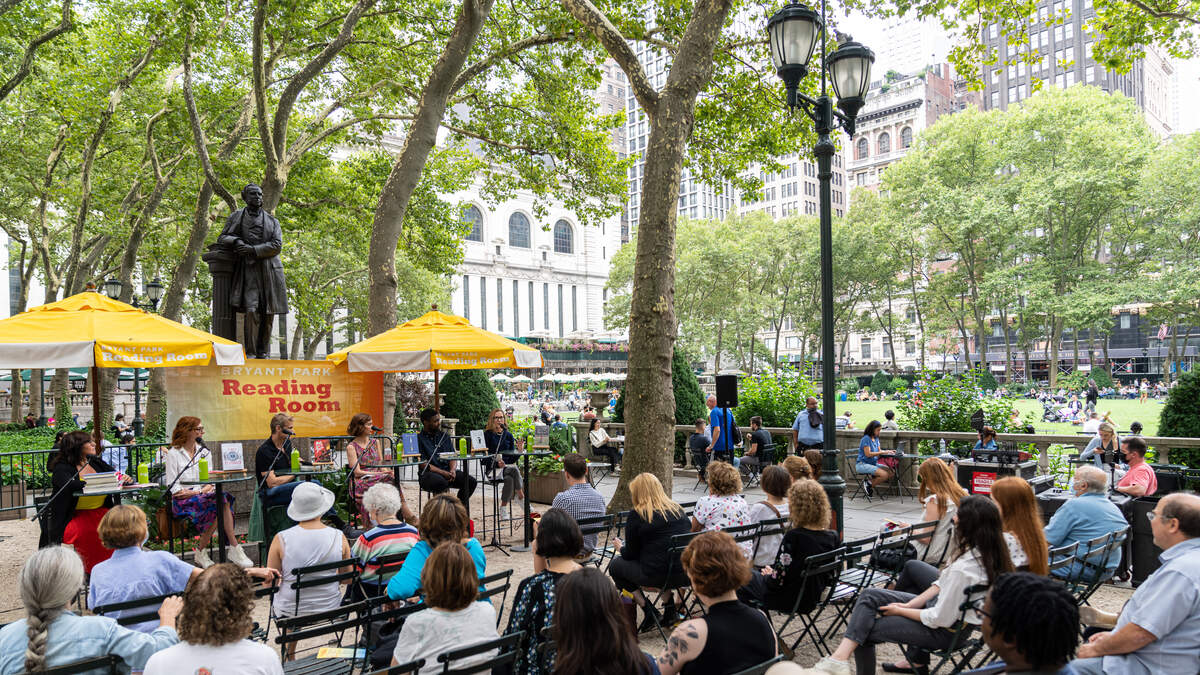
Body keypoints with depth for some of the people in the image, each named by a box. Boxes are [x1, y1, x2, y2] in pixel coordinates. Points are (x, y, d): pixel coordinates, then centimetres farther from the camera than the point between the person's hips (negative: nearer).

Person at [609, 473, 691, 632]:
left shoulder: (637, 515, -8)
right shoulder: (678, 510, 9)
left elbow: (630, 554, -3)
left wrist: (620, 547, 20)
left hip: (656, 575, -7)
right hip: (684, 572, 7)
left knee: (615, 565, 15)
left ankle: (650, 612, 9)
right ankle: (670, 605, 28)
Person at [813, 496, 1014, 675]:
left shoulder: (963, 569, -33)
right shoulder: (988, 552, -4)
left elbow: (941, 619, -26)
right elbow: (944, 583, 6)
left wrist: (901, 611, -9)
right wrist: (910, 605, 1)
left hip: (947, 630, -9)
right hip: (946, 607, 9)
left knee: (865, 631, -4)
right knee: (869, 595, 1)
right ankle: (841, 655, -8)